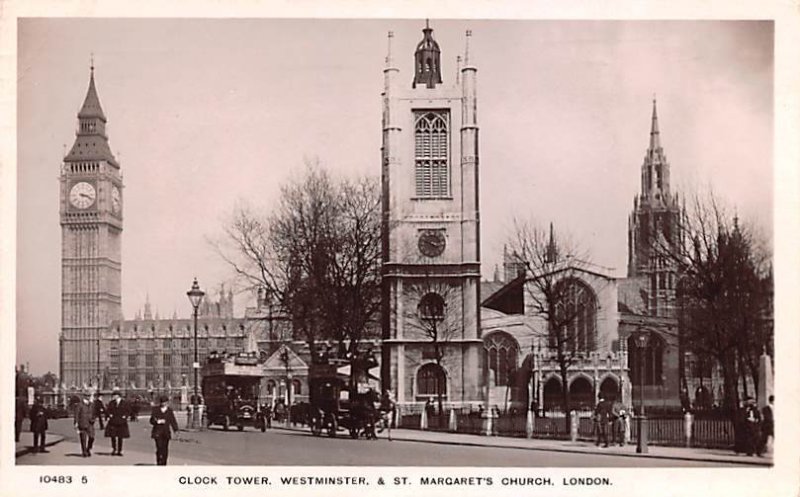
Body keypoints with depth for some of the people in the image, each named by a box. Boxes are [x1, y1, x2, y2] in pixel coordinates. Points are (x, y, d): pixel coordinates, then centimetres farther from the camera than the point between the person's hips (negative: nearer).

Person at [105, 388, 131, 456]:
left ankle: (119, 451, 9)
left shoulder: (124, 403, 2)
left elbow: (128, 411, 5)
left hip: (121, 423, -1)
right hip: (113, 423, 1)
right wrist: (109, 415, -8)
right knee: (113, 437, -1)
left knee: (120, 438, 3)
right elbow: (107, 410, 9)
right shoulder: (111, 403, 6)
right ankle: (114, 450, 11)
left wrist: (125, 416, -8)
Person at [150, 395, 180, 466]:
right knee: (159, 448, -14)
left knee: (165, 449, 4)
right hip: (157, 432, -2)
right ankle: (159, 463, -11)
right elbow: (152, 420, 2)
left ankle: (164, 464, 14)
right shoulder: (155, 409, 2)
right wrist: (158, 421, -18)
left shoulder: (169, 410, 7)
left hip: (166, 433, 2)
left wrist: (176, 430, -8)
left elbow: (173, 421, 4)